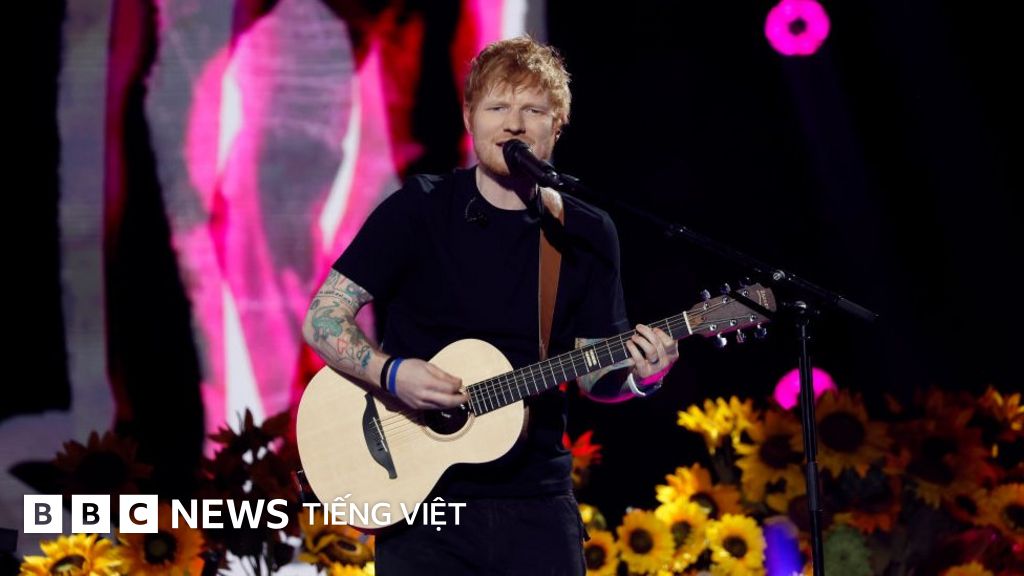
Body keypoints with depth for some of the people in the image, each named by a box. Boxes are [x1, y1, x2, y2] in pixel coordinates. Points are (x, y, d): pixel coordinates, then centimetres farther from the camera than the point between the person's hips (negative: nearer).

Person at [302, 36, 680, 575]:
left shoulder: (588, 236, 4)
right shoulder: (418, 210, -3)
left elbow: (594, 376, 7)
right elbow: (322, 320, -5)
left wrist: (638, 376, -14)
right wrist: (391, 373, -22)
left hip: (536, 503, 2)